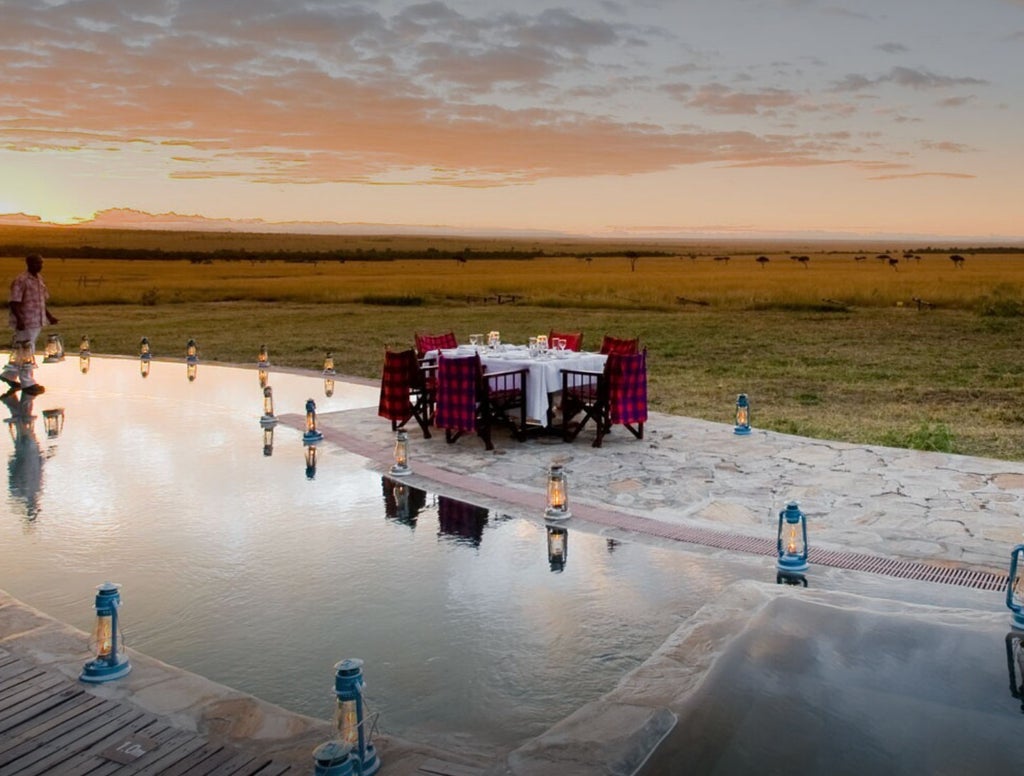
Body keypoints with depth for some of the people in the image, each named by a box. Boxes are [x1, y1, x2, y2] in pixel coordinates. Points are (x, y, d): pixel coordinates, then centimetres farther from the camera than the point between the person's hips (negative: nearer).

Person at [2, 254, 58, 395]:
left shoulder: (39, 279, 11)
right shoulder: (21, 281, -16)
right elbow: (13, 302, -19)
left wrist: (49, 315, 16)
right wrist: (19, 319, -28)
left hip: (37, 322, 8)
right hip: (25, 323, -8)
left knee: (20, 351, 19)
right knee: (26, 353, -1)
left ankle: (9, 375, 33)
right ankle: (28, 383, 7)